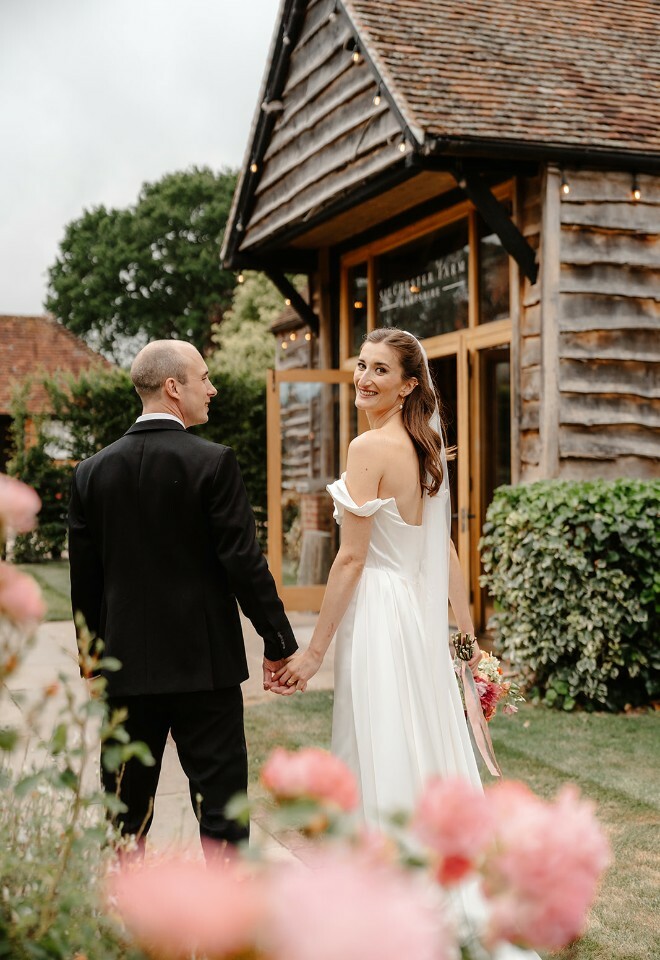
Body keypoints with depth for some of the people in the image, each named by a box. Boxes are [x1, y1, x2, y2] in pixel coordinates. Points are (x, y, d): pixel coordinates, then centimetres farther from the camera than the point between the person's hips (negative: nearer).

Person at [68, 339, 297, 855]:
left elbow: (84, 577, 7)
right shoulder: (213, 463, -11)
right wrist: (280, 642, -3)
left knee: (126, 811, 12)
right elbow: (244, 561, -12)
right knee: (219, 798, 4)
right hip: (205, 661, -4)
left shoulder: (92, 471, 2)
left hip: (127, 663, 4)